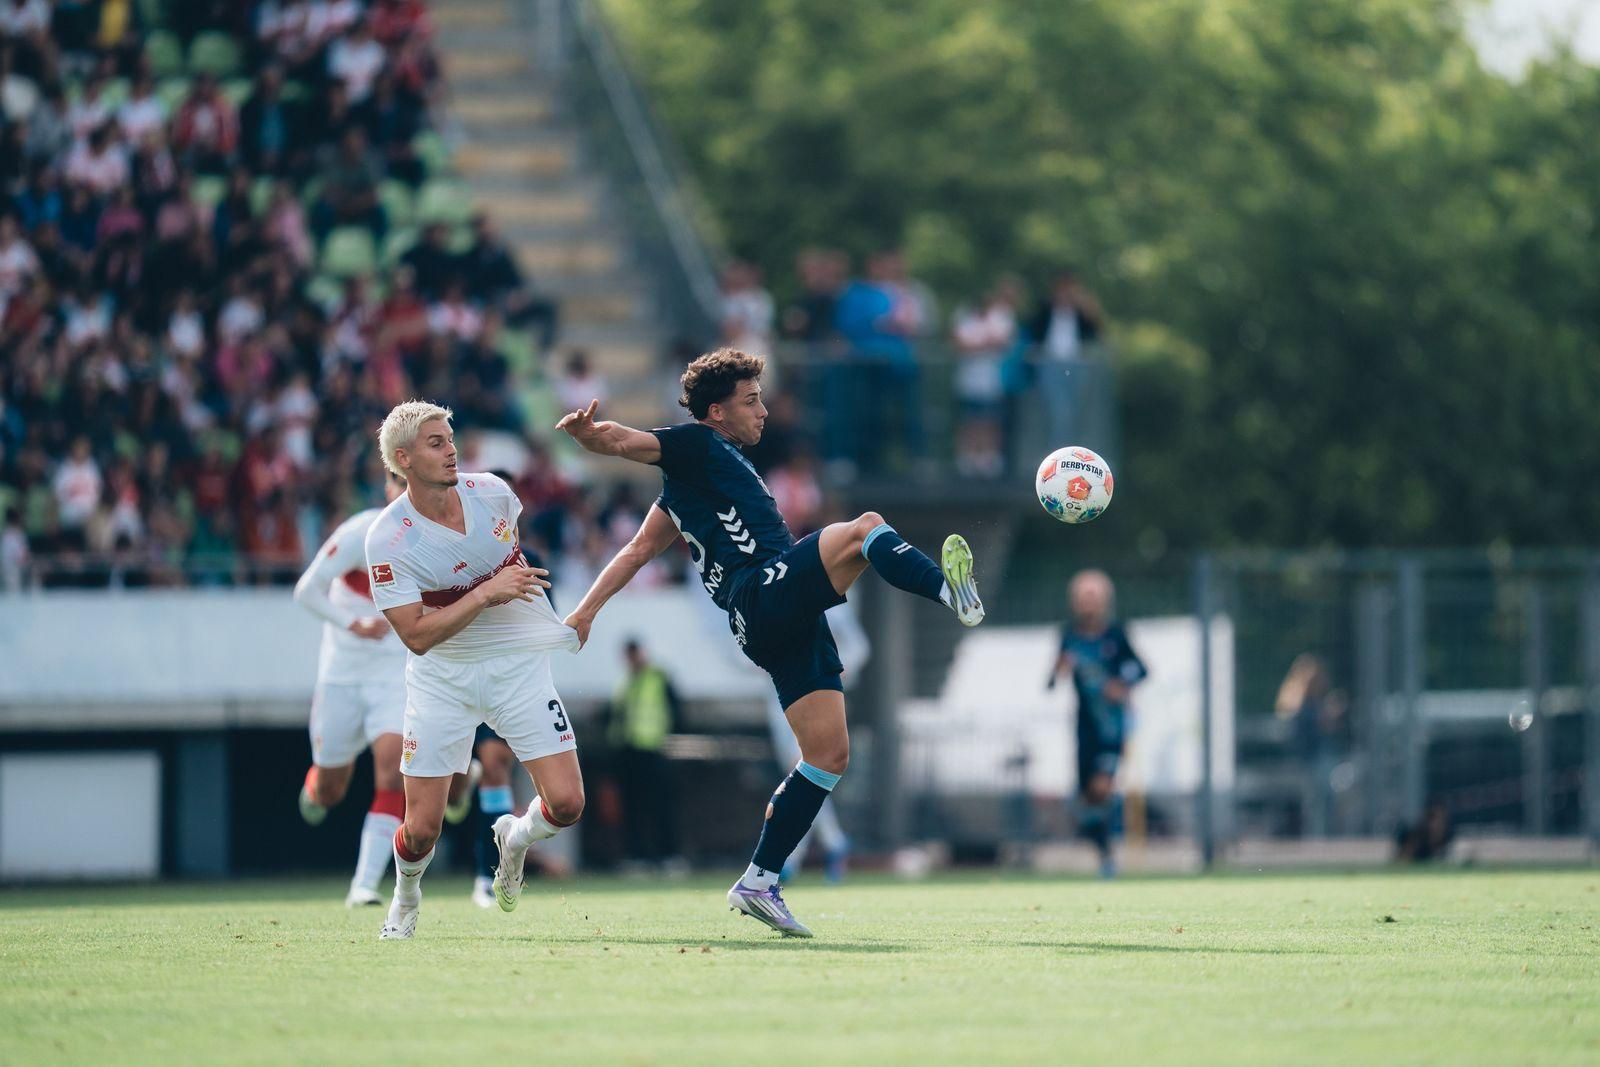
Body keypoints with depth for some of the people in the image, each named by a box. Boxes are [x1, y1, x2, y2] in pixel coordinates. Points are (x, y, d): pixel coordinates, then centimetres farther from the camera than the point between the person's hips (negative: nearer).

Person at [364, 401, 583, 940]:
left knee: (566, 804, -12)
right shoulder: (388, 540, -18)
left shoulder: (492, 492, -7)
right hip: (442, 678, -3)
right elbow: (418, 635, -21)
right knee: (421, 829, -5)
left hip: (518, 665, 3)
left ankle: (514, 837, 25)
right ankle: (405, 898, 31)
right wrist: (487, 593, -26)